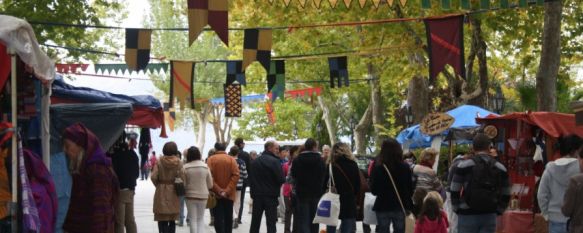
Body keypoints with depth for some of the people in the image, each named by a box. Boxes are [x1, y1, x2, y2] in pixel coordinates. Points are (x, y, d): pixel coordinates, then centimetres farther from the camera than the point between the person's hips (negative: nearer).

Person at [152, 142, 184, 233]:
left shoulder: (159, 161, -7)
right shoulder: (178, 162, -5)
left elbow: (153, 177, -11)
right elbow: (182, 178, -12)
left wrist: (158, 185, 7)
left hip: (161, 192, -1)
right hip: (173, 193, 1)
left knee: (162, 220, 3)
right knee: (172, 220, 14)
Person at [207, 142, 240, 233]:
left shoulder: (211, 159, -3)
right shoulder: (231, 159, 0)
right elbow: (236, 175, -11)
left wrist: (218, 190, -15)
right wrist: (227, 190, -14)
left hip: (216, 194, -2)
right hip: (229, 194, 2)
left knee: (218, 218, -3)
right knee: (228, 217, 12)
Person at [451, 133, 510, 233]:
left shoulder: (464, 165, -3)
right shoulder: (500, 168, 7)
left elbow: (454, 191, -4)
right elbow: (506, 195, 9)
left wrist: (457, 210, 7)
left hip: (468, 216, -3)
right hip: (490, 217, 3)